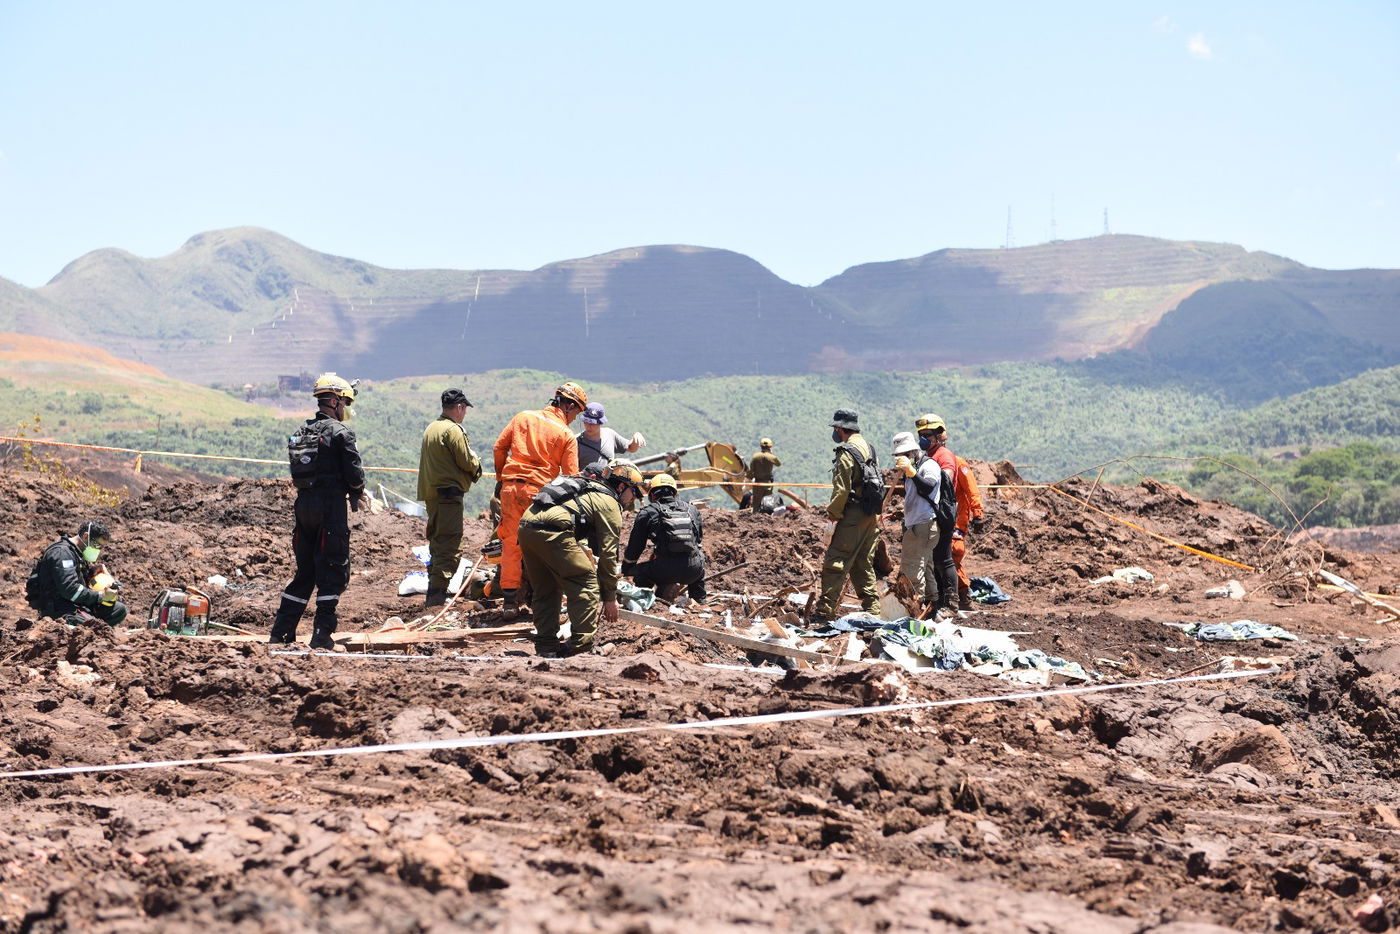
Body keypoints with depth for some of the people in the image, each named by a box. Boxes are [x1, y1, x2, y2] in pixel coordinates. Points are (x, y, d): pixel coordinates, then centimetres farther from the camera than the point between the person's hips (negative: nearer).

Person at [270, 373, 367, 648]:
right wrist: (356, 493, 11)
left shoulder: (302, 432, 14)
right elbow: (354, 473, -13)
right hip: (330, 506, -7)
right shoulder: (339, 432, -9)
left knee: (305, 570, 15)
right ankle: (322, 634, -5)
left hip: (304, 504, 7)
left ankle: (281, 632, 15)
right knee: (333, 570, -2)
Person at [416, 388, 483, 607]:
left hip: (430, 492, 10)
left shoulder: (430, 428, 16)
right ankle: (437, 594, -15)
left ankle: (434, 593, 20)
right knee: (449, 543, -9)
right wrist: (476, 466, 9)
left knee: (437, 542, 16)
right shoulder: (453, 430, -13)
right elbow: (468, 462, -13)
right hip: (449, 493, -10)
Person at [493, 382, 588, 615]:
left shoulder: (523, 417, 9)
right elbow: (570, 476, -2)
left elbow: (499, 447, 10)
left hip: (510, 487, 3)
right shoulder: (566, 435, 0)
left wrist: (500, 478, 19)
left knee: (511, 543, 8)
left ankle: (509, 598, 9)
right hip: (540, 490, -3)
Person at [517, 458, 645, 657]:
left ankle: (546, 648, 22)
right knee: (587, 585, 1)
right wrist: (610, 598, 11)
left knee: (544, 590, 20)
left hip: (526, 525, 9)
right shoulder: (610, 503, 8)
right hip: (551, 530, -9)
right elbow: (608, 554, 5)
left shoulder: (587, 488, 34)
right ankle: (581, 647, 0)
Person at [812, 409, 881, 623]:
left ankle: (825, 611, -9)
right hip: (871, 515, 9)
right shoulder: (869, 448, 14)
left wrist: (833, 513, -5)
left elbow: (841, 490, -18)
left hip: (853, 515, -9)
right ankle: (872, 607, 18)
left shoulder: (846, 454, -15)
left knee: (835, 563, -7)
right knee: (864, 563, 16)